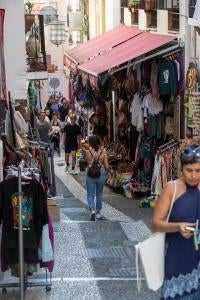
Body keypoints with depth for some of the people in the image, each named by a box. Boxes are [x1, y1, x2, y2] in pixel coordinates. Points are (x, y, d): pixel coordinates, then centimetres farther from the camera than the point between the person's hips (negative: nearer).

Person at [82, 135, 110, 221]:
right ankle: (98, 213, 28)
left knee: (90, 195, 9)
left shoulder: (87, 152, -15)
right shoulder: (103, 151, -11)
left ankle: (92, 209, -15)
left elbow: (85, 164, -4)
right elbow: (107, 166, -9)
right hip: (101, 174, 2)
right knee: (99, 194, 20)